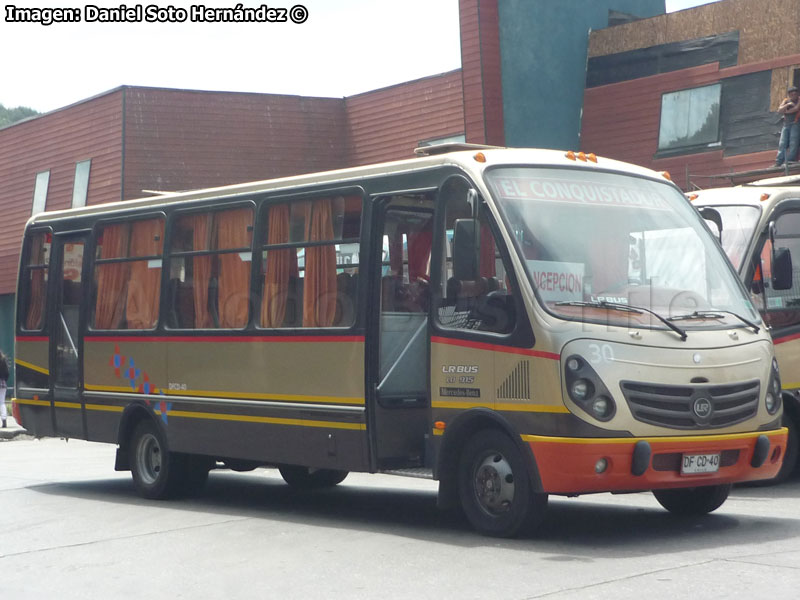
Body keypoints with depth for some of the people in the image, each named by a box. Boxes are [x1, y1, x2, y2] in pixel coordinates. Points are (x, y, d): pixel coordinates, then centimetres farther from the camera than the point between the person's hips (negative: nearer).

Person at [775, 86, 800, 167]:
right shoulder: (786, 101, 15)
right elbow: (779, 110, 3)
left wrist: (785, 111, 0)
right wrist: (788, 104, -11)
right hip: (786, 124, 5)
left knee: (793, 144, -12)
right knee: (782, 143, -4)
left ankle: (789, 162, -15)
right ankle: (779, 162, -9)